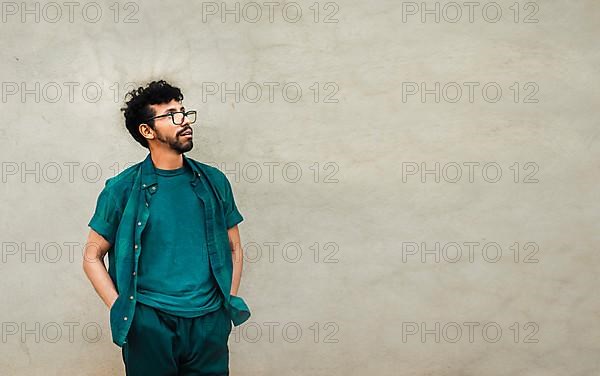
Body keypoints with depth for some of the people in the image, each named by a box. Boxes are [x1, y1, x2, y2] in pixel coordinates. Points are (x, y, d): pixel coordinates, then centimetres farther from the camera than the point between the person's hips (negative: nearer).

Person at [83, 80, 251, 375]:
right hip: (149, 324, -2)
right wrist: (120, 310, -6)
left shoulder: (213, 181, 5)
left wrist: (230, 302, 4)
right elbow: (92, 257, 3)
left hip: (210, 321, 2)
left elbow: (234, 248, 13)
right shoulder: (122, 189, -2)